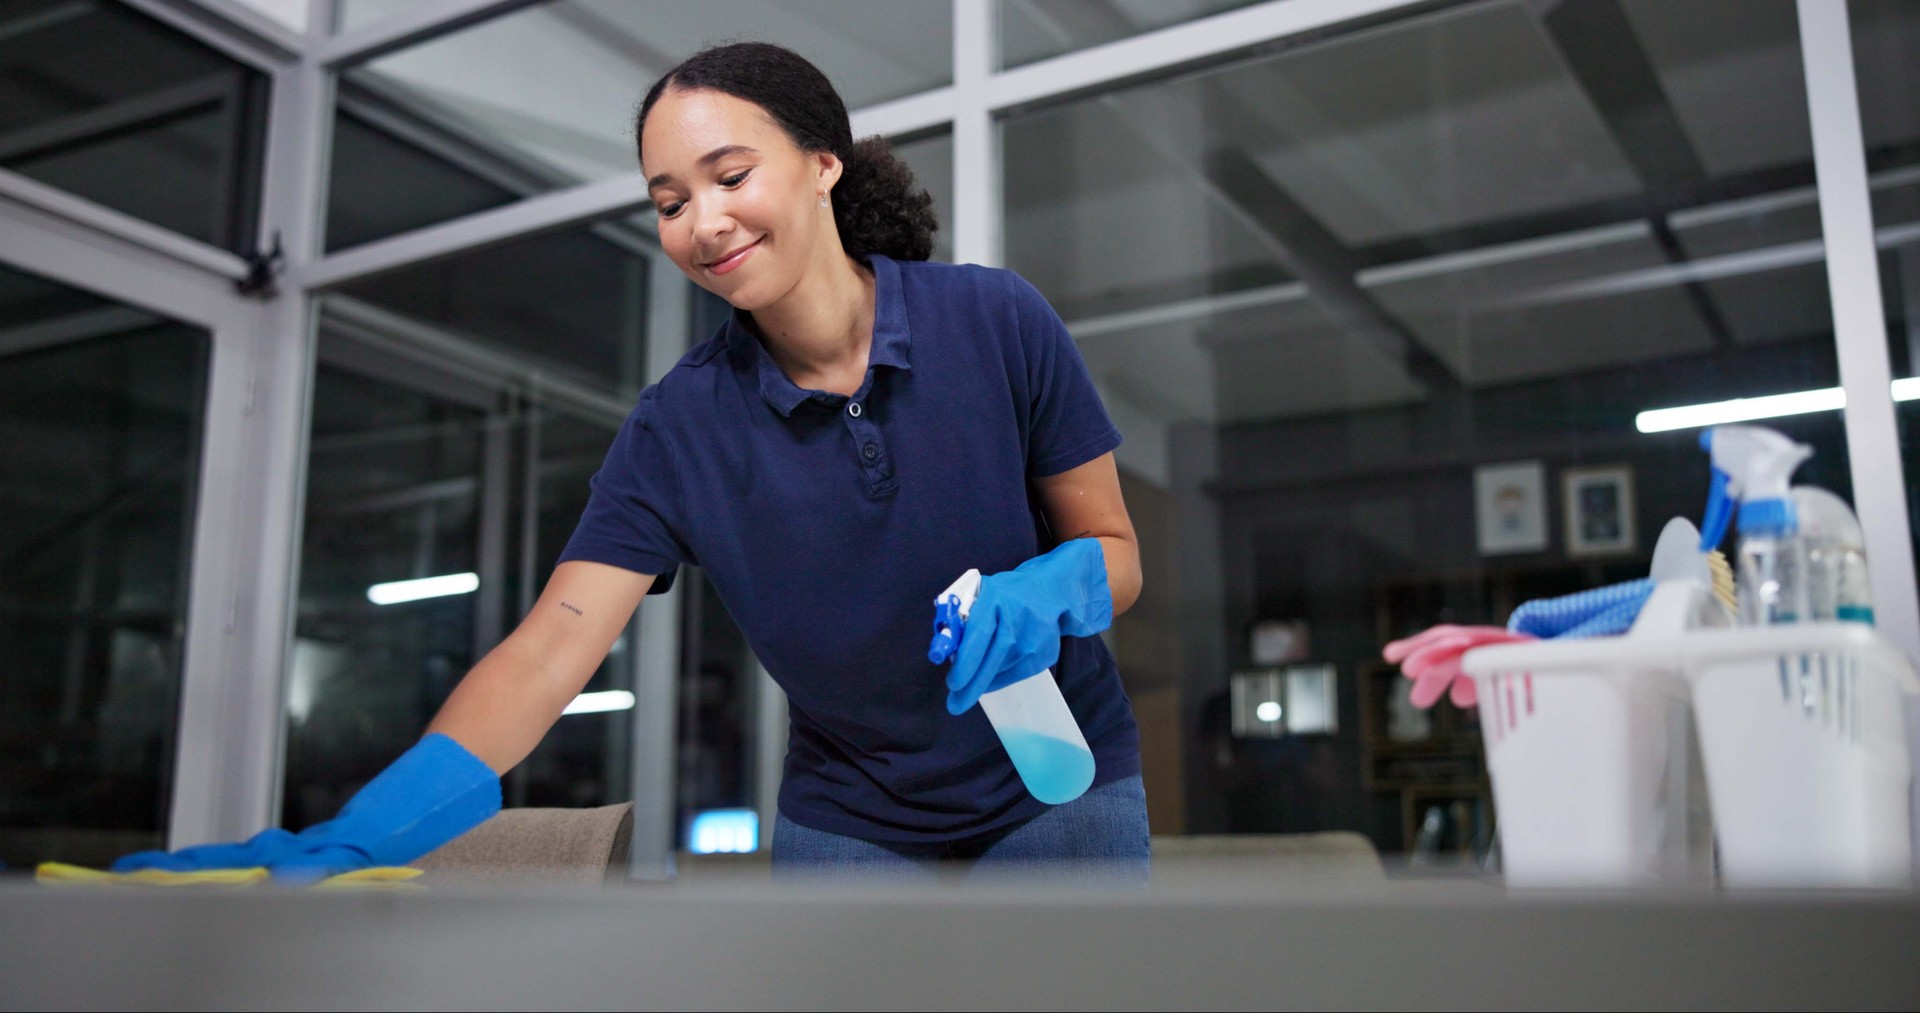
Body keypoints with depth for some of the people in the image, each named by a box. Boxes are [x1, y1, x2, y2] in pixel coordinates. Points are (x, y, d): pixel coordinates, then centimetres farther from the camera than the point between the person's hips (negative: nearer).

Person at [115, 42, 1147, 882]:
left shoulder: (996, 321, -14)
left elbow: (1114, 549, -5)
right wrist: (346, 840, -32)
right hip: (850, 825, 1)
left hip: (1056, 792, 0)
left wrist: (1052, 586, -29)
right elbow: (548, 649, -20)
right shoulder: (678, 427, -12)